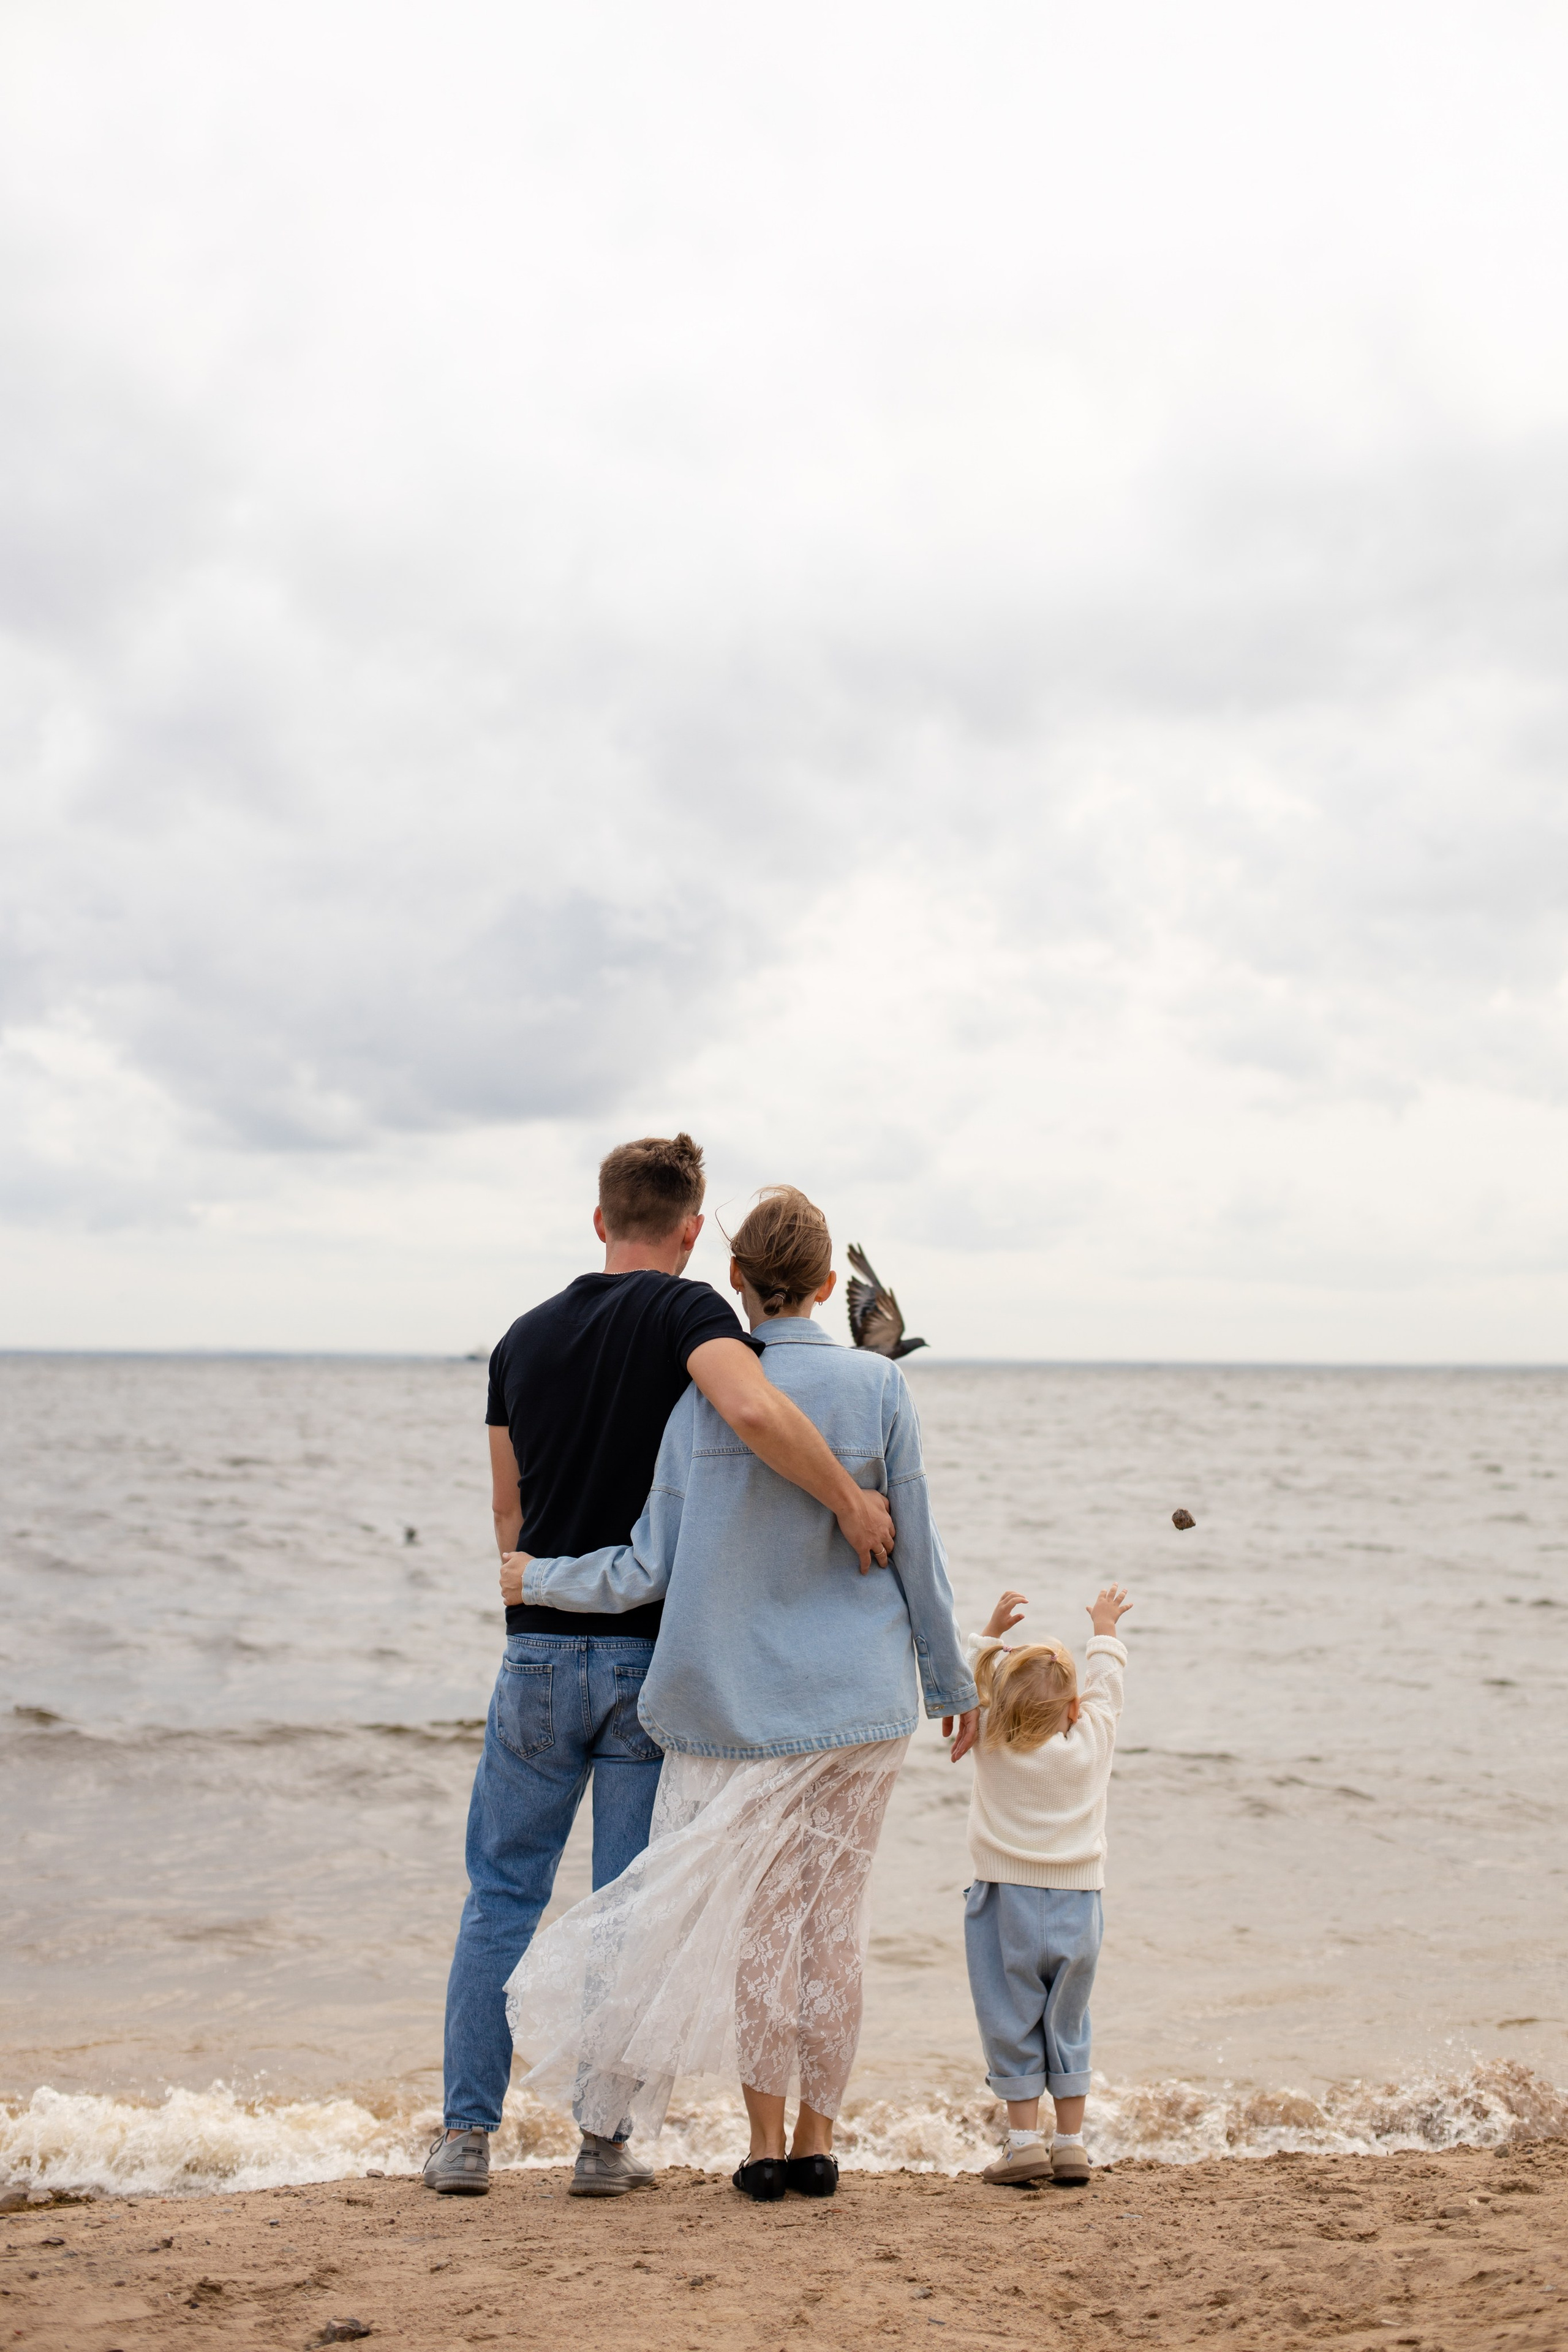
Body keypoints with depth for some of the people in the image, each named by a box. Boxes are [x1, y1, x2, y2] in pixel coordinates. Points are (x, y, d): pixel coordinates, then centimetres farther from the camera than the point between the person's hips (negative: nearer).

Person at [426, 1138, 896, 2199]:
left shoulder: (526, 1337, 9)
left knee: (503, 1891, 12)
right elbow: (754, 1409, -30)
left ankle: (467, 2133, 10)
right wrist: (849, 1502, -20)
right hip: (656, 1654, -4)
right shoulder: (683, 1310, -9)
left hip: (540, 1648, 4)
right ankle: (605, 2140, 11)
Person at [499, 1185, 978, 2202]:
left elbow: (650, 1568, -5)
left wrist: (539, 1579, 11)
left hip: (741, 1700, 0)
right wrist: (954, 1684, 11)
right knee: (835, 1916, 9)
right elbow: (916, 1554, -1)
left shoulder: (703, 1394, -6)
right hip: (859, 1699, 0)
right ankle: (817, 2138, 15)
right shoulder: (878, 1386, -5)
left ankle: (767, 2140, 13)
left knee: (758, 1920, 9)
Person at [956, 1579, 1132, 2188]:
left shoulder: (993, 1745, -6)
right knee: (1067, 2025, 11)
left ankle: (1025, 2138, 2)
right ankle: (1071, 2144, 12)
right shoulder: (1093, 1740, -3)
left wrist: (991, 1633, 22)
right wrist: (1104, 1631, 32)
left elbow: (967, 1683, 10)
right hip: (1078, 1904, 2)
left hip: (1009, 1902, -2)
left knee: (1012, 2024, 5)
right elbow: (1106, 1687, 17)